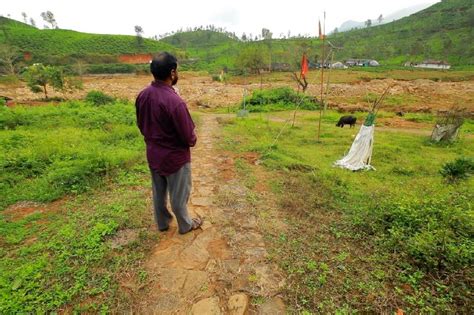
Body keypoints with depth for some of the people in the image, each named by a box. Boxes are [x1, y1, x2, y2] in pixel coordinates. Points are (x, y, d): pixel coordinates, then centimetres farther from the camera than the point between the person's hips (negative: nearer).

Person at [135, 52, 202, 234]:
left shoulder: (142, 95, -6)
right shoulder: (174, 101, -30)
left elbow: (141, 125, 7)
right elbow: (188, 138, -23)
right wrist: (193, 139, 0)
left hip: (153, 154, 7)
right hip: (175, 157, -7)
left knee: (158, 192, 23)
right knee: (178, 195, 14)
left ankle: (162, 223, 45)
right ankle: (185, 225, 37)